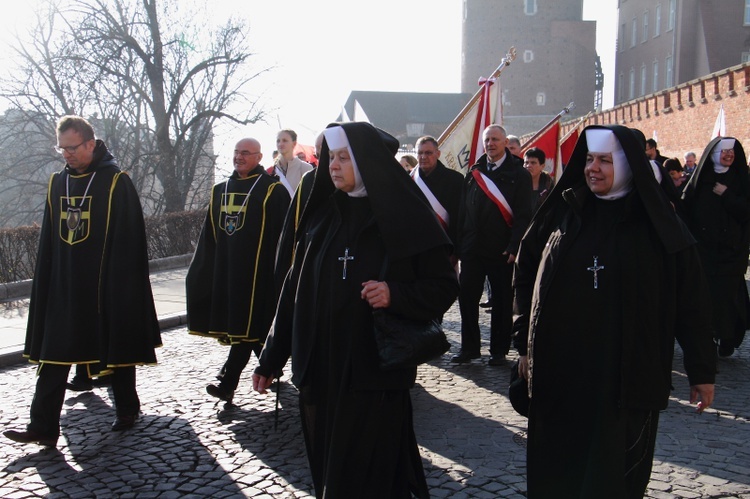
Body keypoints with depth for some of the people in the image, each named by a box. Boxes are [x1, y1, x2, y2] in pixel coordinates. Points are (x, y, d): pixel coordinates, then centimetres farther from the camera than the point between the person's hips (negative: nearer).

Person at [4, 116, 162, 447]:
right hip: (63, 286, 5)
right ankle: (43, 427, 5)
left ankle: (127, 409, 28)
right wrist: (43, 283, 9)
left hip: (107, 286, -5)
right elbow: (48, 242, 13)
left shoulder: (116, 183, -8)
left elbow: (129, 241, -10)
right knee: (53, 356, 2)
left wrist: (120, 286, -13)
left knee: (117, 349, 9)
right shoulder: (57, 183, 9)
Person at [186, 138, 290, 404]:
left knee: (246, 325, -6)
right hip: (224, 268, 7)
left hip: (255, 270, -7)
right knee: (237, 325, 11)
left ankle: (228, 383, -5)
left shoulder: (272, 190, -3)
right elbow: (209, 236, 18)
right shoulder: (220, 190, 15)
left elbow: (282, 233, -7)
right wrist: (201, 269, 15)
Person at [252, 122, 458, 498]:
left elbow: (444, 286, -4)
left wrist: (396, 295, -22)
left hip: (375, 374, -5)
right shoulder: (321, 216, 9)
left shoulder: (404, 217, -5)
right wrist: (271, 358, 12)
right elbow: (295, 290, 12)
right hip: (319, 373, 5)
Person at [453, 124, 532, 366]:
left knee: (502, 301, 5)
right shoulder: (474, 173, 12)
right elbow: (463, 210, 12)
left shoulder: (519, 174, -1)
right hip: (472, 248, 4)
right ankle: (469, 347, 18)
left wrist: (514, 248, -16)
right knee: (467, 298, 6)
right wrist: (458, 245, 6)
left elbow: (523, 216, -7)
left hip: (501, 250, -4)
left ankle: (499, 350, 16)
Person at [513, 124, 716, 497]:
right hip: (559, 371, 3)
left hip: (627, 375, -3)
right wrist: (527, 344, 5)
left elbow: (689, 299, -2)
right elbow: (525, 277, 9)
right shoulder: (562, 213, 5)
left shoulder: (657, 225, -3)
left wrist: (702, 370, -1)